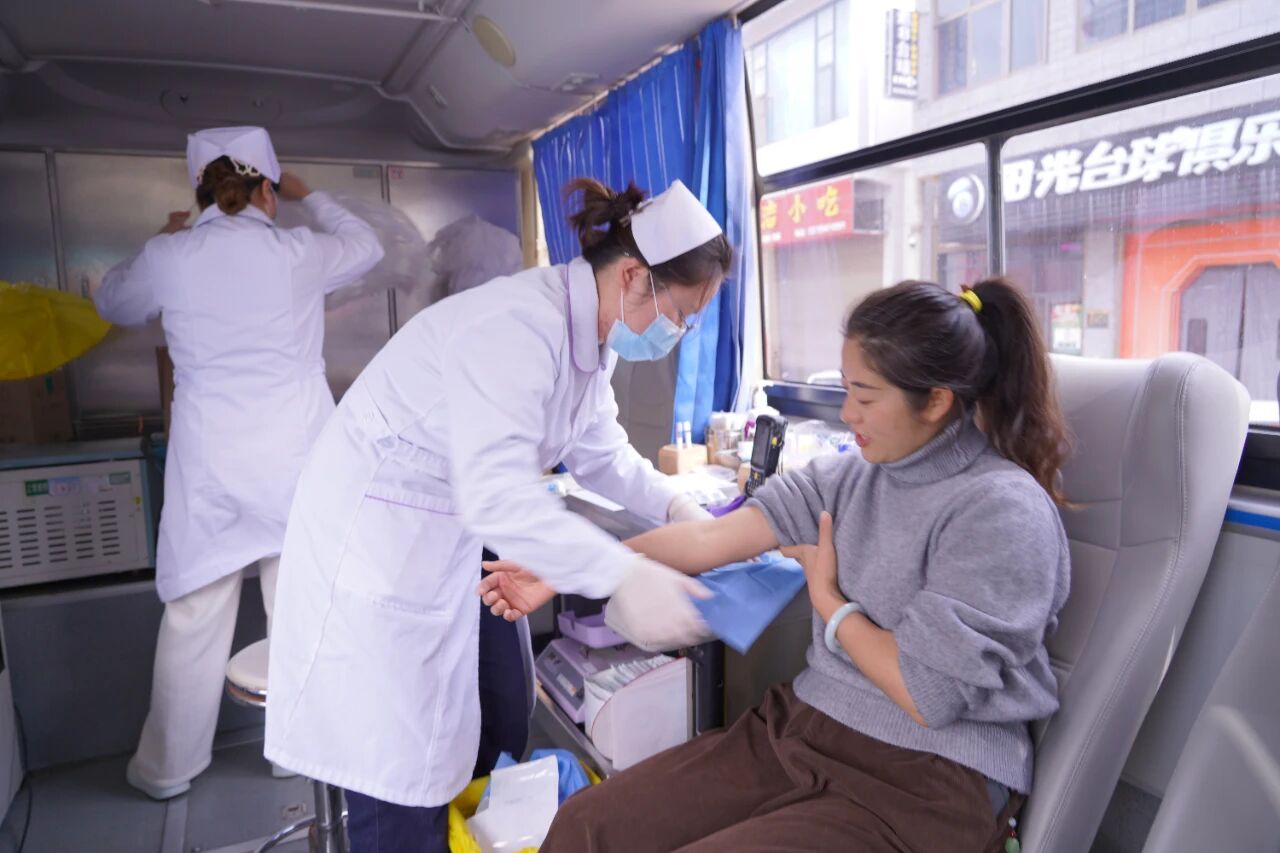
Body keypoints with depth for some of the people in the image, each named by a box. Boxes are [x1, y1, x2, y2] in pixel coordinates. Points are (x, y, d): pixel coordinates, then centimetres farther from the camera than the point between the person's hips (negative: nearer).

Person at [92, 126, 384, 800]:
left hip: (209, 459, 1)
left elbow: (113, 304, 19)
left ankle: (168, 768, 28)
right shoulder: (298, 253, -6)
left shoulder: (168, 257, -2)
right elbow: (366, 245, 15)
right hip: (297, 457, -1)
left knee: (194, 615, 12)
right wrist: (308, 196, 27)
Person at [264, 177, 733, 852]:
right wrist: (631, 575, -39)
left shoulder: (589, 335, 1)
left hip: (467, 539, 9)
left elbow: (599, 453, 11)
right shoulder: (518, 327, -30)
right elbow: (497, 496, -39)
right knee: (402, 777, 0)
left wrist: (677, 507, -2)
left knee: (503, 726, 17)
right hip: (379, 538, -9)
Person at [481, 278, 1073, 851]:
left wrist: (827, 599, -5)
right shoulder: (857, 474, 2)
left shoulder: (1002, 512, -16)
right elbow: (714, 537, -2)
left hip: (925, 782, -6)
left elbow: (927, 695, -18)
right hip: (802, 729, 6)